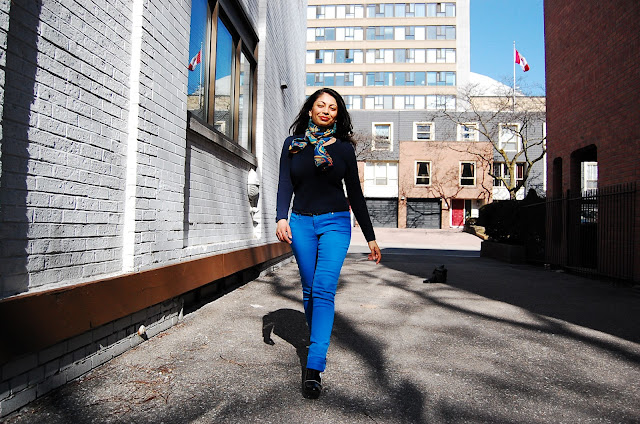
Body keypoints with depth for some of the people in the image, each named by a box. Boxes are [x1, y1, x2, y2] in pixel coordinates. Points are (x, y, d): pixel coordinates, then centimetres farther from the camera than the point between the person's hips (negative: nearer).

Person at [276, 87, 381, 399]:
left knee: (324, 290, -13)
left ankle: (314, 367, -13)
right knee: (309, 290, 10)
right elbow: (285, 184, 0)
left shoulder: (343, 147, 6)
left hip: (335, 223, -2)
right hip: (301, 223, 2)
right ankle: (316, 336, 35)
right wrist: (281, 217, -19)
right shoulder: (293, 144, 8)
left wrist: (370, 237, 8)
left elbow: (355, 194, 8)